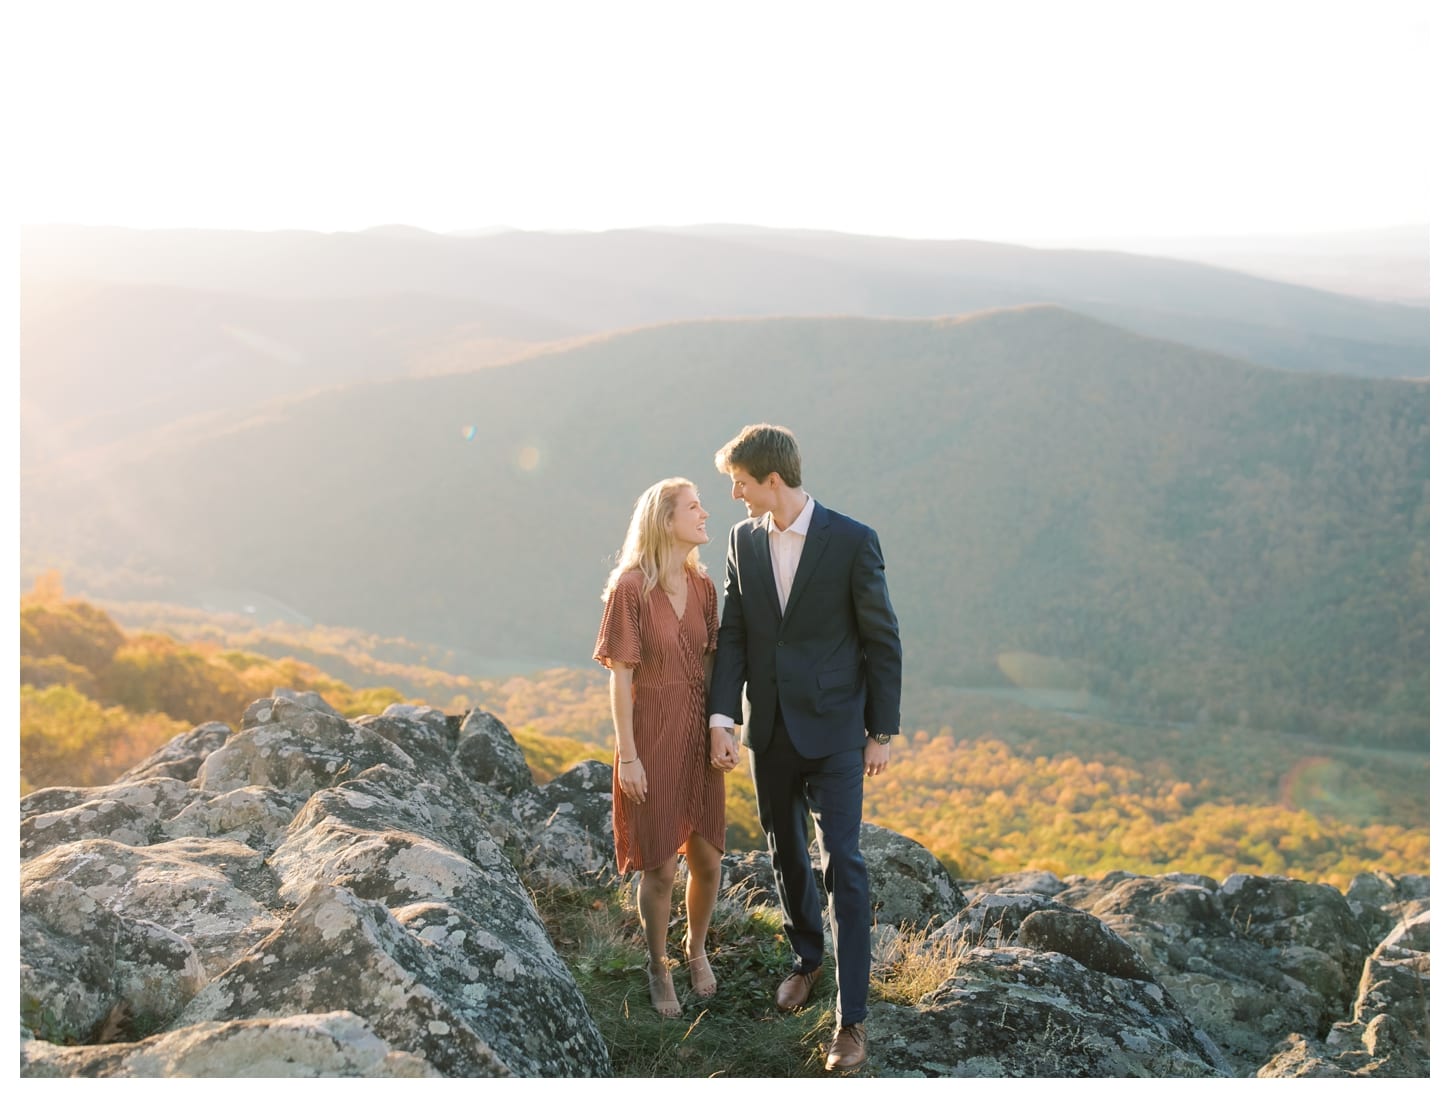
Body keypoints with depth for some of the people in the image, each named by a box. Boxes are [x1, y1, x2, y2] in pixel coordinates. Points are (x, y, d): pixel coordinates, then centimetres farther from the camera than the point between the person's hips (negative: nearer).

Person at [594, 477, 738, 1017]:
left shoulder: (703, 586, 2)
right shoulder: (630, 587, -14)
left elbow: (709, 665, 8)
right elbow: (620, 676, -12)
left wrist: (721, 730, -1)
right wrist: (627, 755, -12)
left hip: (699, 737, 5)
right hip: (652, 739, -5)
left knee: (707, 858, 11)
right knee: (659, 867, 5)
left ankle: (696, 948, 38)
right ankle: (658, 968, 28)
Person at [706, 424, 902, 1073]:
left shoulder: (852, 541, -12)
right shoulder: (743, 540, 2)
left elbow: (882, 641, -6)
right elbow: (733, 634, 4)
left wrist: (882, 731, -5)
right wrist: (722, 711, -7)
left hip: (832, 728, -5)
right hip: (768, 728, 5)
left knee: (843, 863, -5)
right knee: (785, 852, 18)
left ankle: (851, 1017, 2)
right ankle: (807, 957, 41)